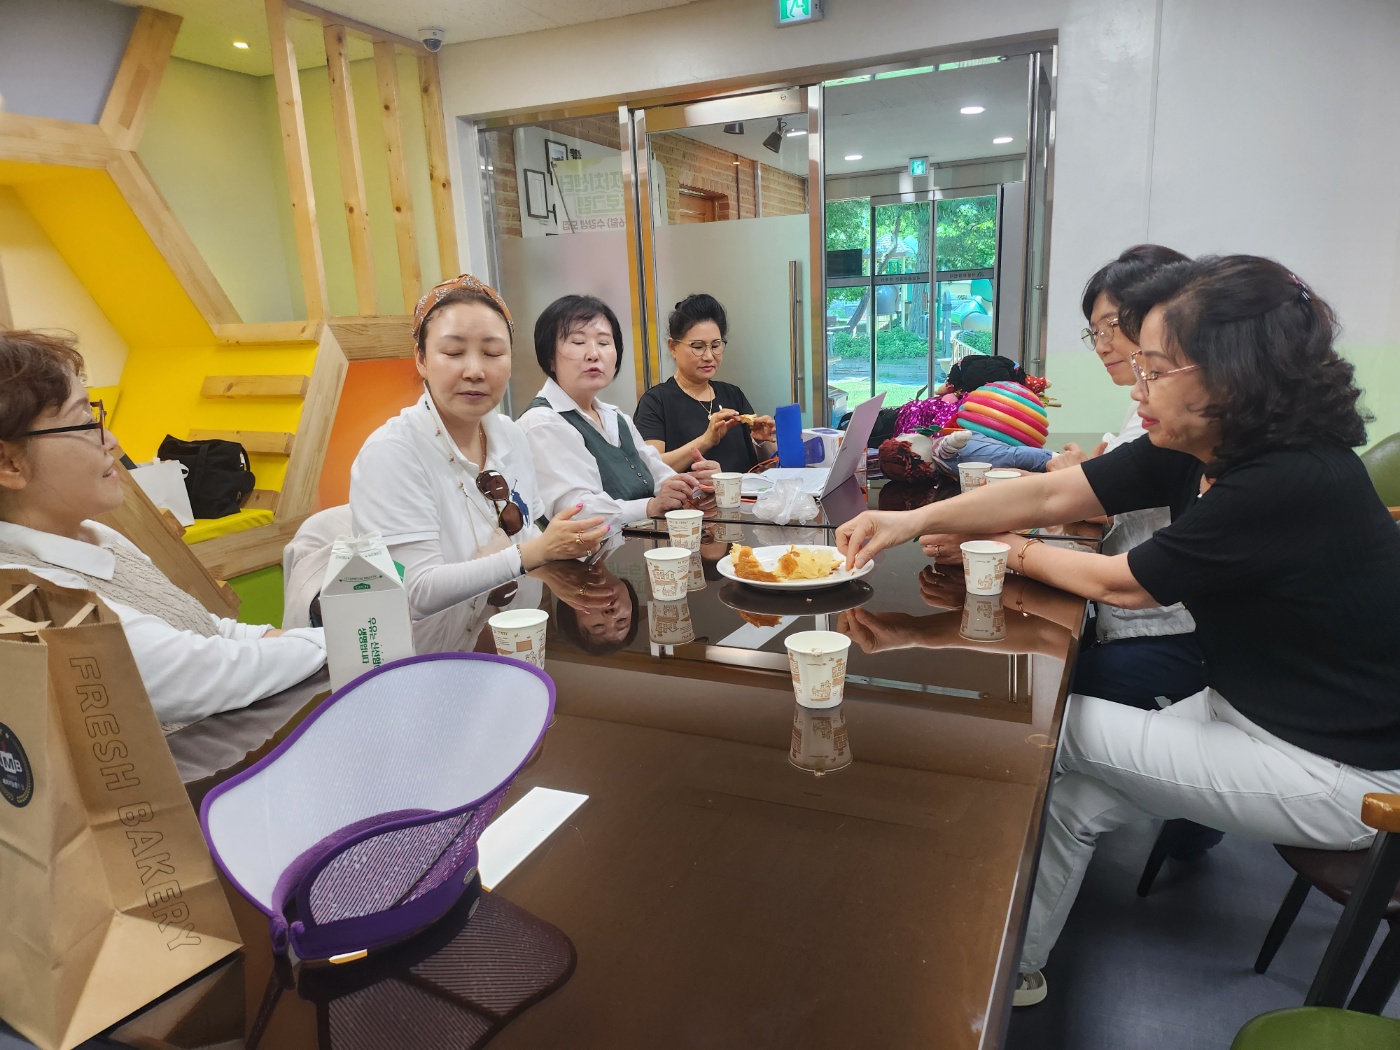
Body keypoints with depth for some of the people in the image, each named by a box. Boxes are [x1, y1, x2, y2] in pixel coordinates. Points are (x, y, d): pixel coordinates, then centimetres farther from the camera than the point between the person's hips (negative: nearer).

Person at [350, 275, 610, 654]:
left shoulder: (510, 436, 6)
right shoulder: (391, 453, -15)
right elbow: (418, 593, -21)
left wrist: (566, 543, -7)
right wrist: (533, 553, -24)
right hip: (429, 669, -6)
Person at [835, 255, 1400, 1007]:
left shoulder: (1294, 483, -29)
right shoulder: (1197, 449, -5)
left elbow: (1121, 585, -20)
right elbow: (1053, 494, -5)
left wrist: (1016, 553, -3)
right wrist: (915, 519, -14)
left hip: (1337, 773, -7)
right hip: (1248, 708, 7)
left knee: (1057, 720, -7)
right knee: (1079, 796, 1)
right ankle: (1011, 968, 21)